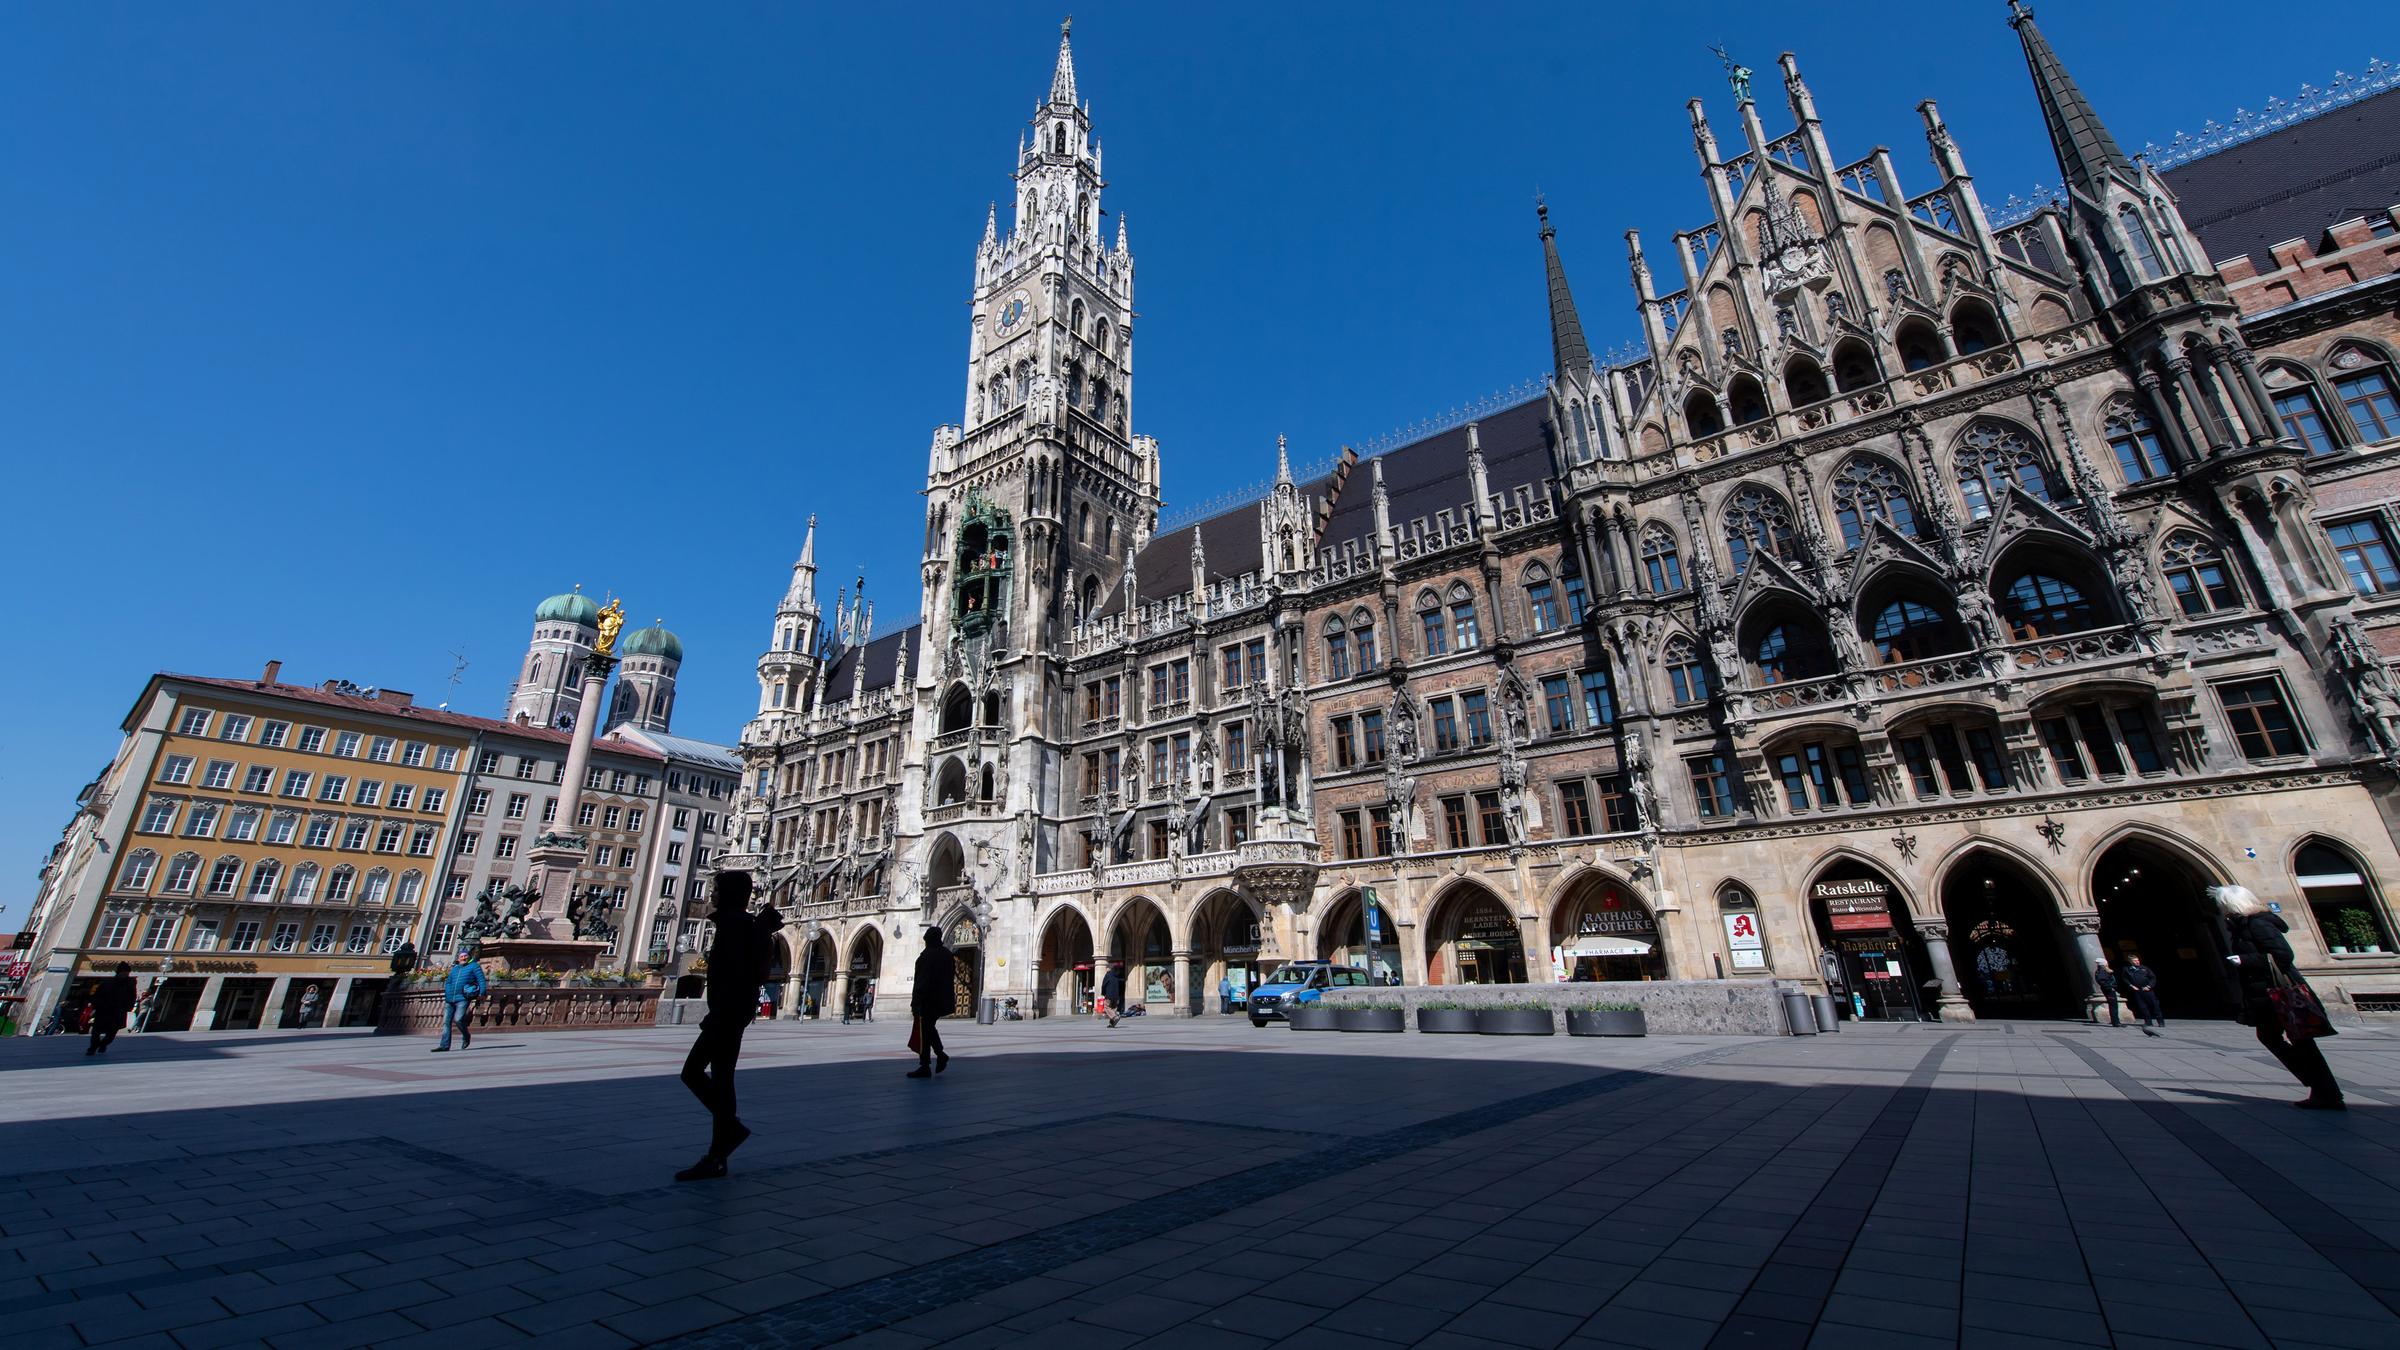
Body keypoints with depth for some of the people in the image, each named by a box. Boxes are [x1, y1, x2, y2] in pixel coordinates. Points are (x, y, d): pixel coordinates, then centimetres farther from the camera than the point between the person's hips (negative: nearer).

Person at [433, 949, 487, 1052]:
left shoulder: (474, 966, 4)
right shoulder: (454, 968, 20)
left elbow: (481, 979, -4)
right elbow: (448, 982, 25)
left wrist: (482, 993, -15)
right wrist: (448, 993, 7)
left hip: (463, 999, -6)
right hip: (450, 1000, 6)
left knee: (458, 1019, -17)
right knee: (446, 1022, 3)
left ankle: (466, 1036, 7)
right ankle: (444, 1045, 8)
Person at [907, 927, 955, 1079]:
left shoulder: (926, 955, -13)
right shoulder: (948, 955, 10)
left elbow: (922, 981, -18)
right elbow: (952, 979, 15)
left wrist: (915, 1003, -15)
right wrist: (949, 999, 21)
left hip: (928, 1000, -8)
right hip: (943, 1001, 8)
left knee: (923, 1032, -1)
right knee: (930, 1027, 22)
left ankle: (925, 1067, 0)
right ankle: (940, 1053, 8)